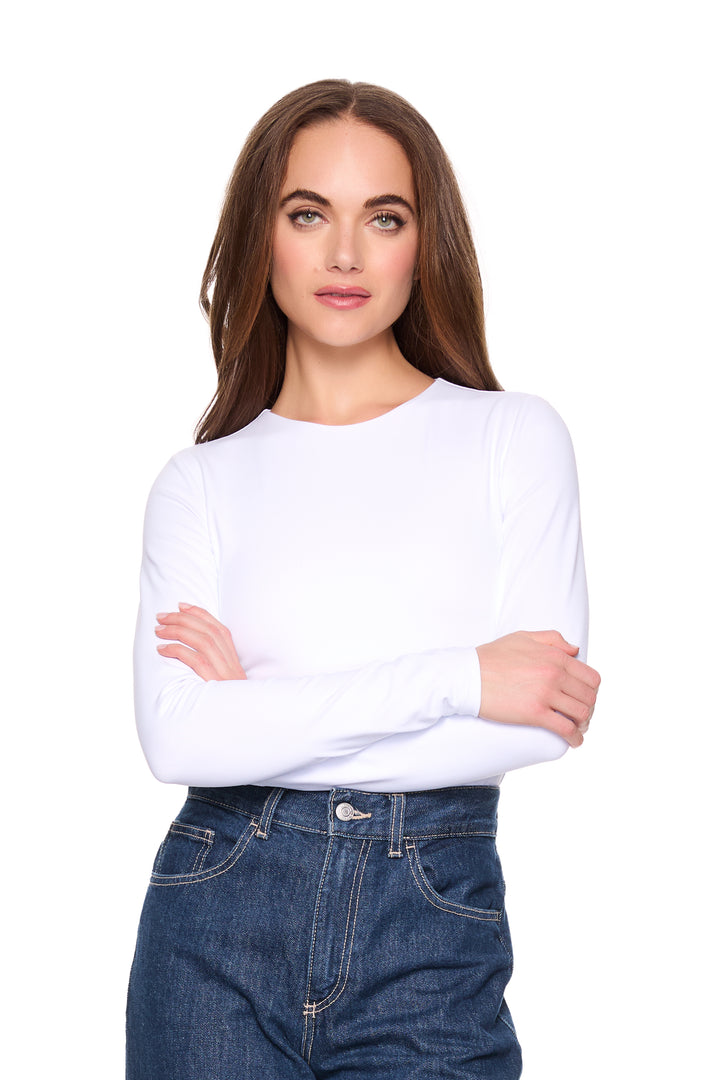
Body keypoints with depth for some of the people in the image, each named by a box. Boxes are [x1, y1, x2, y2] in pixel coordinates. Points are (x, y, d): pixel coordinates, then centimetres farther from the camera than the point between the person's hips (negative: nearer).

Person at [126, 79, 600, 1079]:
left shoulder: (516, 436, 1)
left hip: (435, 942, -1)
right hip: (220, 926, 1)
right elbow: (176, 736, -11)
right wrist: (456, 678, -16)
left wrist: (261, 704, -8)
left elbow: (542, 724, -9)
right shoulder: (201, 482, 4)